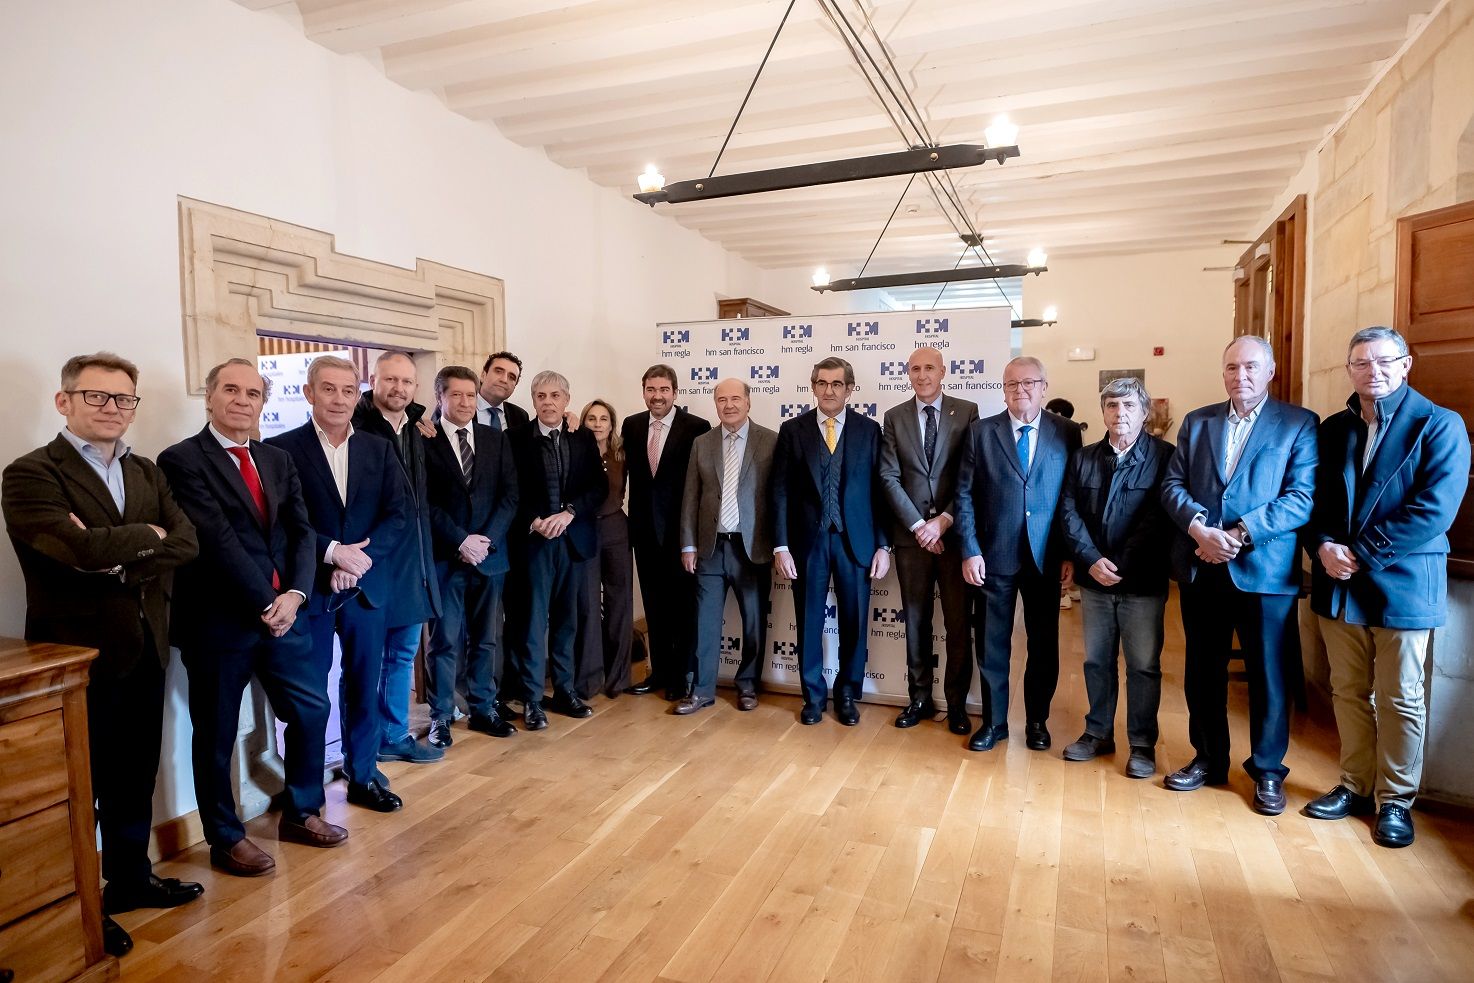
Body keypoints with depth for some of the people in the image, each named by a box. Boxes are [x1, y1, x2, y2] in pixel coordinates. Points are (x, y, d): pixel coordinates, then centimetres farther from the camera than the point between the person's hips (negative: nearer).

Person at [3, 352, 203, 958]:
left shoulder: (146, 472, 10)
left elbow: (186, 543, -3)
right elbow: (82, 548, -27)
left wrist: (120, 558, -17)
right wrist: (148, 535, -11)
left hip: (143, 649, 6)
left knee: (135, 776, 19)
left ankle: (130, 878, 37)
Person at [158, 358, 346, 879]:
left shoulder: (279, 460, 11)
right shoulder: (182, 460, -9)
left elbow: (301, 531, 4)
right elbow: (218, 541, -17)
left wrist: (294, 593, -11)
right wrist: (265, 604, -17)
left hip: (281, 611, 6)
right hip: (217, 620, -6)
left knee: (312, 708, 13)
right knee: (216, 735, 9)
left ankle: (301, 813, 33)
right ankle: (226, 840, 27)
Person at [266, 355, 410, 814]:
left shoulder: (379, 449, 7)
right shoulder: (282, 448, -3)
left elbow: (401, 515, -1)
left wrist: (360, 558, -13)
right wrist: (333, 552, -19)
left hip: (367, 586, 3)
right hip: (309, 588, -3)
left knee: (364, 686, 12)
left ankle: (363, 775, 27)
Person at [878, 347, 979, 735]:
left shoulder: (967, 411, 2)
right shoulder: (894, 417, 6)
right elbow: (889, 478, 0)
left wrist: (944, 520, -10)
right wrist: (917, 525, -9)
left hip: (954, 532, -1)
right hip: (911, 533, 1)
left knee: (958, 622, 4)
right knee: (916, 621, 9)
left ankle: (956, 703, 17)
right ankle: (920, 698, 21)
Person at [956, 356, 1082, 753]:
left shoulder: (1067, 433, 2)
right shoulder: (981, 432, 1)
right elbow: (965, 494, -1)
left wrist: (1070, 554, -3)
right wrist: (969, 550, -7)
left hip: (1046, 557, 1)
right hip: (993, 557, 0)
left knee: (1044, 644, 11)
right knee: (991, 644, 7)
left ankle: (1037, 721, 29)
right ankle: (993, 721, 24)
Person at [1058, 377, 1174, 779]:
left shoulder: (1163, 456, -5)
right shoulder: (1083, 458, 8)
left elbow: (1159, 517, -11)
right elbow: (1069, 511, 2)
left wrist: (1120, 565, -15)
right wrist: (1091, 560, -11)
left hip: (1143, 580, -3)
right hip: (1094, 579, 4)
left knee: (1144, 665, 5)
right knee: (1096, 661, 13)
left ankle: (1142, 744, 19)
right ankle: (1098, 733, 27)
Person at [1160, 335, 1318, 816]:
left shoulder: (1299, 424, 0)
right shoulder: (1196, 422, 10)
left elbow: (1302, 498, -10)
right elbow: (1172, 484, 3)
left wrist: (1238, 533, -19)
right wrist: (1198, 527, -15)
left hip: (1265, 571, -3)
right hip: (1201, 569, 4)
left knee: (1269, 677, 7)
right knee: (1202, 671, 13)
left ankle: (1268, 771, 25)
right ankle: (1208, 759, 30)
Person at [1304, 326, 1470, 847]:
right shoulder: (1333, 429, 10)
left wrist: (1362, 554, -17)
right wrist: (1324, 547, -10)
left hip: (1402, 583, -4)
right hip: (1339, 584, 4)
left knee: (1399, 700, 6)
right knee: (1348, 692, 13)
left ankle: (1395, 800, 21)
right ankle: (1355, 787, 26)